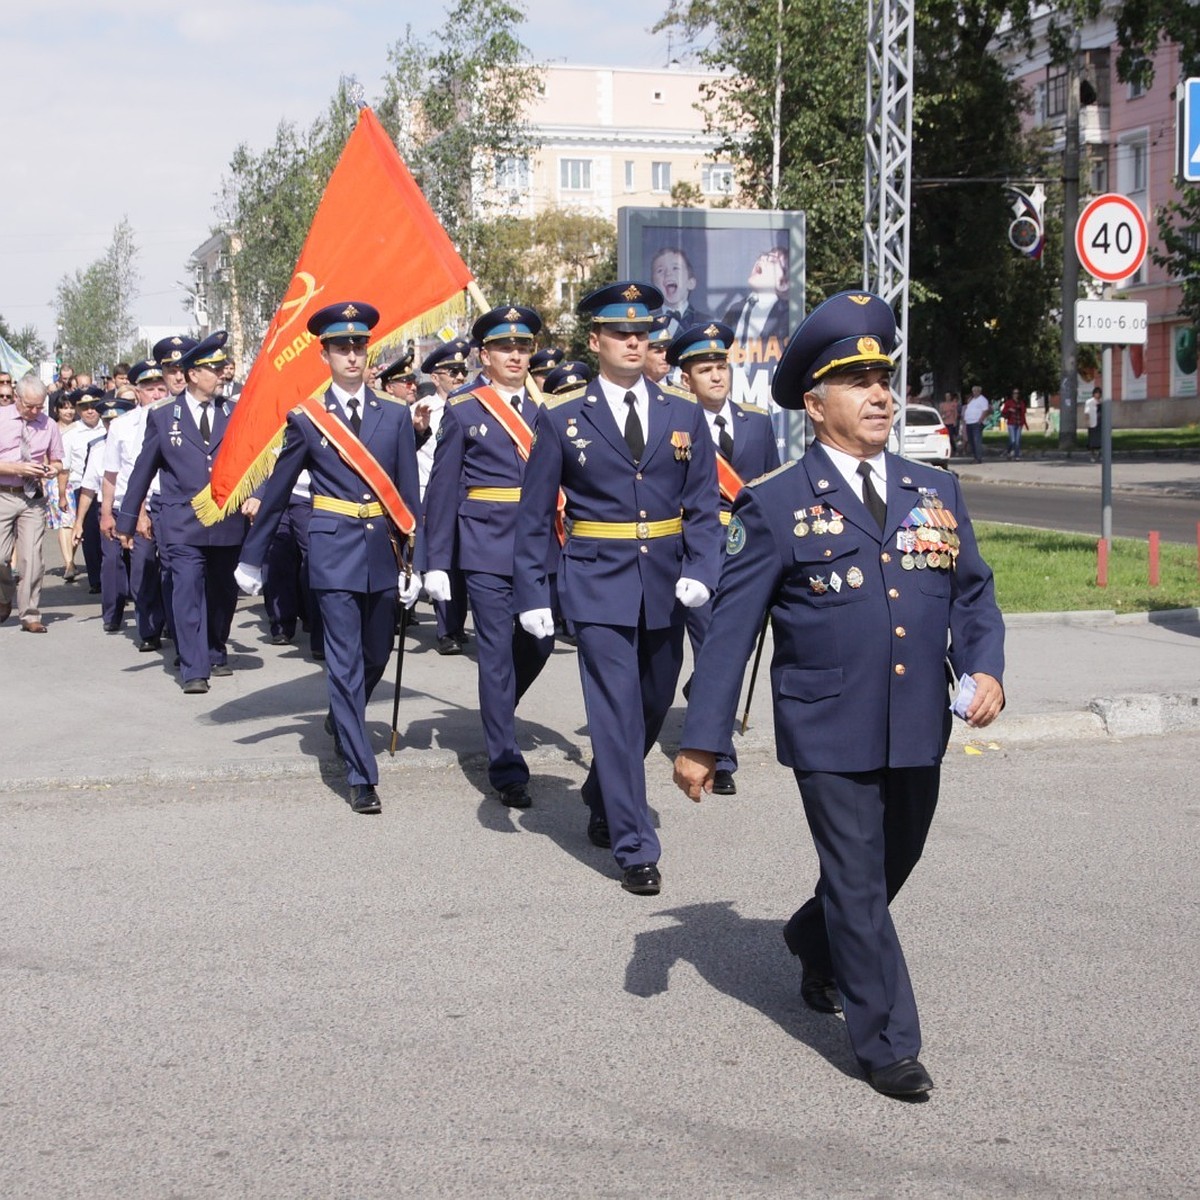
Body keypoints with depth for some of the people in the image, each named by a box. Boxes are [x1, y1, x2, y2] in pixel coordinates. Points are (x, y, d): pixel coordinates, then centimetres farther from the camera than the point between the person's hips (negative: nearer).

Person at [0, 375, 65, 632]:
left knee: (32, 558, -3)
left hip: (34, 498, 1)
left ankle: (30, 615, 5)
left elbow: (57, 461, 16)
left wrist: (54, 469, -6)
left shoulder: (48, 425, 4)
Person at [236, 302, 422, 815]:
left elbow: (408, 493, 6)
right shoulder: (306, 419, 0)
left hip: (383, 550, 3)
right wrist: (252, 557, 10)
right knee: (345, 663, -6)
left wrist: (413, 560, 1)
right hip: (334, 551, -3)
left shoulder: (396, 416, 6)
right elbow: (276, 491, 7)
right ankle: (361, 776, -2)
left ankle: (342, 720, 46)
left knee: (376, 657, 15)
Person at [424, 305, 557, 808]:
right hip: (487, 550, -4)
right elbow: (443, 490, 0)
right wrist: (436, 562, -3)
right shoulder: (463, 410, 0)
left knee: (539, 644, 10)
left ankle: (496, 715, 39)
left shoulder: (546, 408, 9)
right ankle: (506, 767, 5)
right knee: (498, 654, -2)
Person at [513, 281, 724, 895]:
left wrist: (700, 571, -9)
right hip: (598, 587, -4)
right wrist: (532, 595, -3)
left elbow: (703, 505, 6)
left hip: (665, 589, 4)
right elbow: (534, 516, 2)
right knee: (617, 712, -8)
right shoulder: (562, 419, 0)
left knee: (654, 705, 14)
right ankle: (635, 849, -2)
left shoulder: (683, 416, 7)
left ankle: (603, 801, 40)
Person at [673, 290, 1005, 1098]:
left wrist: (985, 667, -7)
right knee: (859, 883, 0)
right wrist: (702, 739, -6)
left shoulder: (937, 492, 10)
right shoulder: (776, 506, -4)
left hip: (919, 729, 5)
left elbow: (974, 592, 14)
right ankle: (888, 1042, 12)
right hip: (829, 736, -5)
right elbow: (732, 627, -4)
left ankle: (816, 944, 49)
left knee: (892, 867, 20)